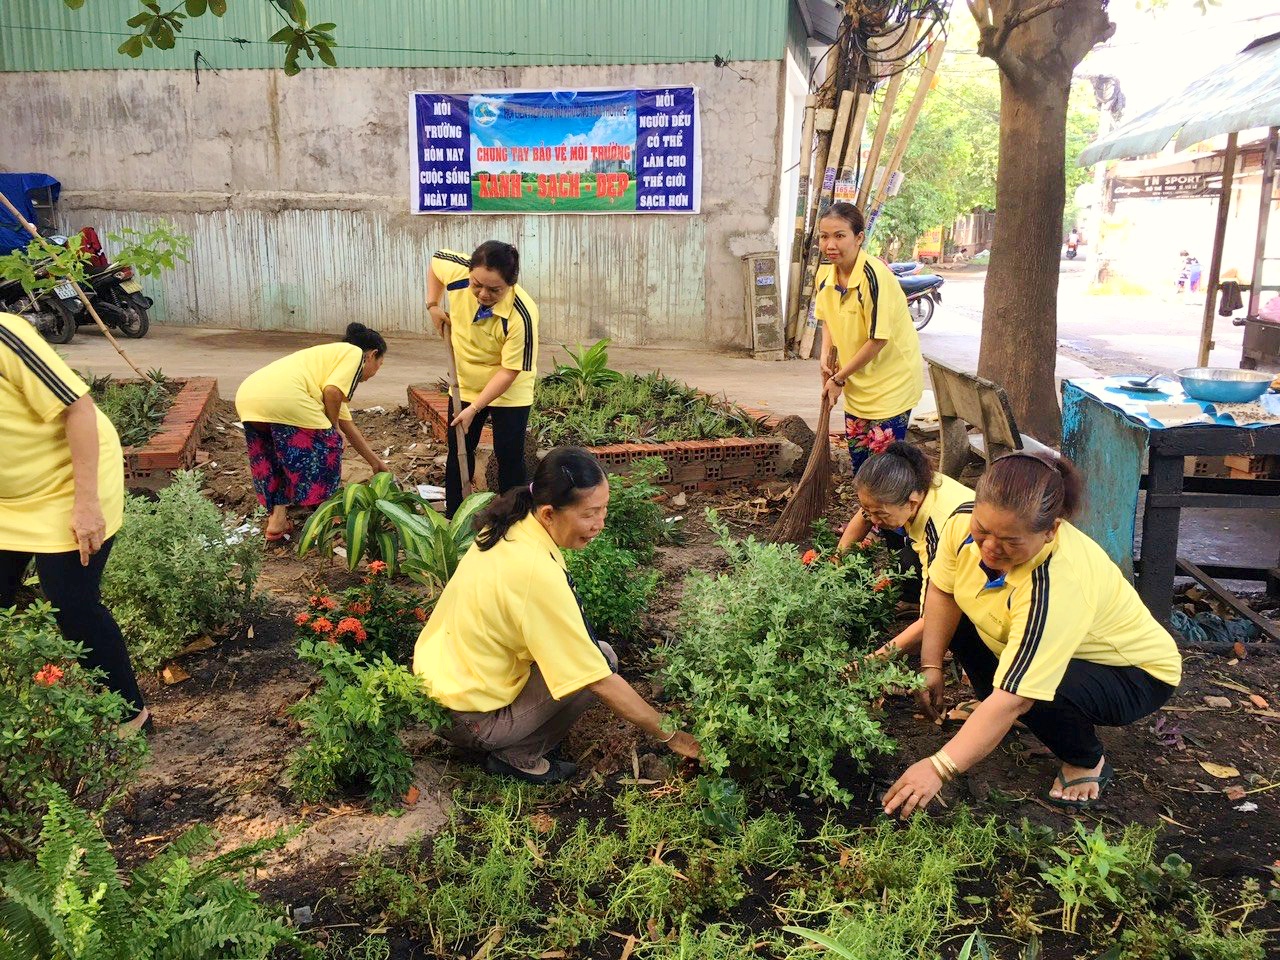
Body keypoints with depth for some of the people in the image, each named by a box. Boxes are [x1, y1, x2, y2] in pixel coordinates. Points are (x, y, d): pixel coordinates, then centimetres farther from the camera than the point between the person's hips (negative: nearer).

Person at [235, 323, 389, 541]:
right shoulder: (354, 353, 13)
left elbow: (348, 424, 43)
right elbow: (332, 391, -7)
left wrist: (376, 462, 49)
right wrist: (333, 428, 11)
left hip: (248, 397, 9)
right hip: (284, 398, -9)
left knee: (276, 460, 26)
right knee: (325, 448, 11)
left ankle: (277, 519, 22)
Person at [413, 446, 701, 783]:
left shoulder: (510, 528, -5)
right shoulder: (538, 574, -30)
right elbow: (601, 681, -24)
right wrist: (669, 736, -14)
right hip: (466, 720, -8)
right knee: (603, 658, -10)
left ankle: (512, 749, 14)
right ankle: (518, 756, 1)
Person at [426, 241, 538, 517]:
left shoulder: (521, 316, -35)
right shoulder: (457, 270, -23)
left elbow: (509, 370, -27)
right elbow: (435, 261, 3)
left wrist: (475, 407, -25)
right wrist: (433, 305, -5)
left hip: (510, 392, -4)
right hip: (465, 384, 5)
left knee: (509, 457, 0)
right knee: (459, 453, 12)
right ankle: (453, 518, 25)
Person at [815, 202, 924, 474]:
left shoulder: (874, 276, -26)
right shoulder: (826, 274, -3)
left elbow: (878, 339, -24)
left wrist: (839, 379, -15)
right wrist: (826, 355, -3)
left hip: (892, 380, -7)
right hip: (856, 382, 7)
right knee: (858, 455, 17)